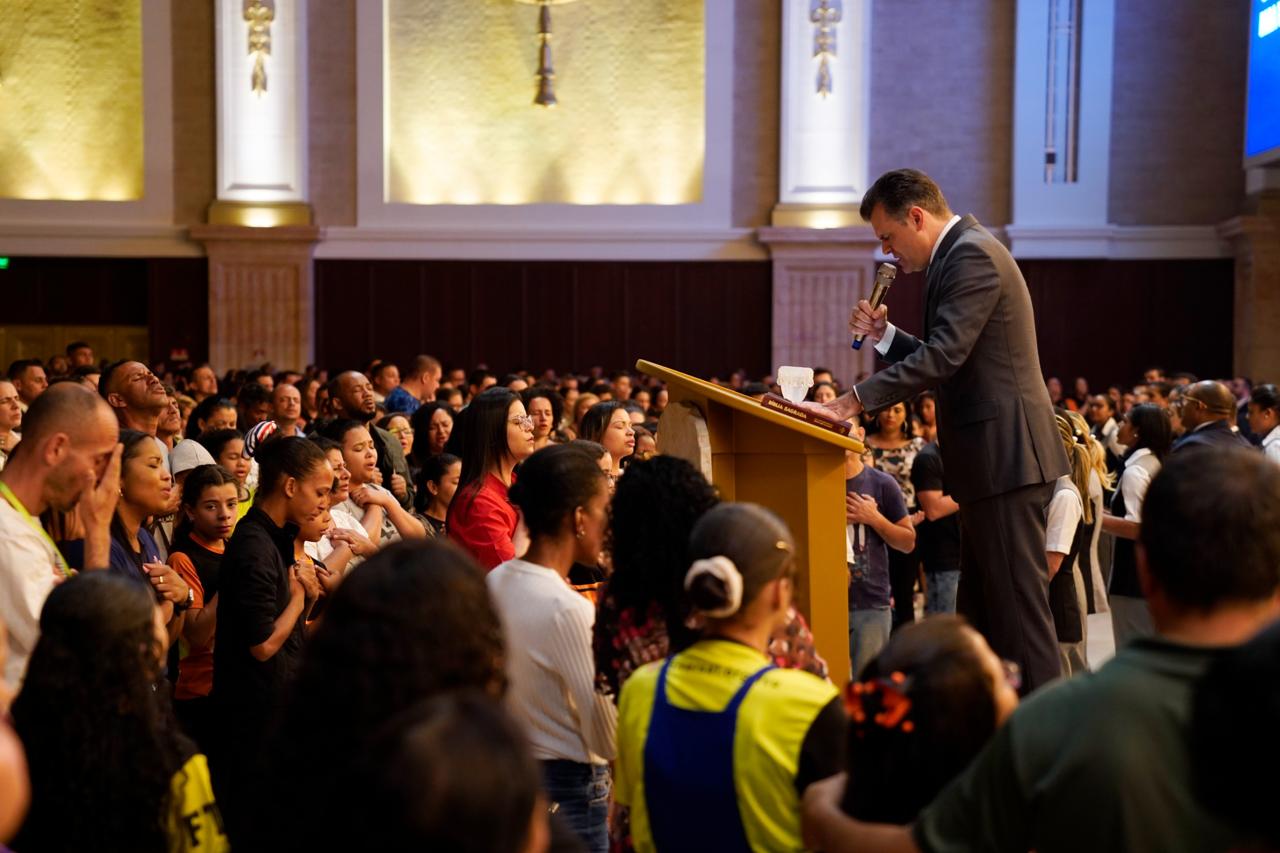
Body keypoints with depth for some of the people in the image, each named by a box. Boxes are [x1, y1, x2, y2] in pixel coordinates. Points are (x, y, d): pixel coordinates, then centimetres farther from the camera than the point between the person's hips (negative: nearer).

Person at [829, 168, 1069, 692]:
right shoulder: (964, 253, 19)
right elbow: (948, 359, 21)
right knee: (980, 610, 15)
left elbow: (944, 356, -24)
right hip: (993, 459, 11)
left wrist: (856, 400, -26)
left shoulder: (972, 254, -13)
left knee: (1017, 603, -8)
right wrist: (884, 335, 8)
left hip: (1006, 457, -11)